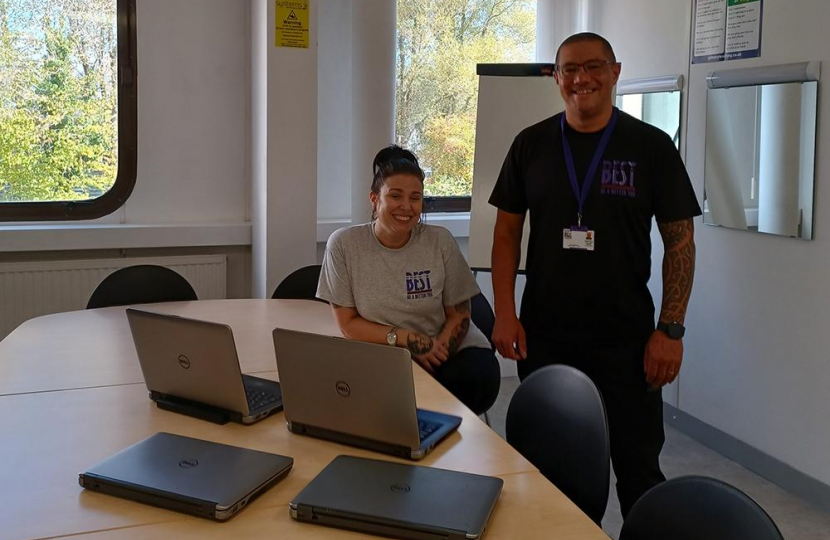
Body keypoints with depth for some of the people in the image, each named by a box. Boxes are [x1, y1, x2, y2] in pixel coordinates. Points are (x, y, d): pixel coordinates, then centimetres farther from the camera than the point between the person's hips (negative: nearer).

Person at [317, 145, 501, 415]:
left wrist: (434, 354, -16)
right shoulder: (344, 244, -7)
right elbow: (348, 323, -4)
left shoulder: (440, 241, -4)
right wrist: (404, 338, -18)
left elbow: (459, 316, 2)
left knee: (480, 376, -30)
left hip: (450, 351, 2)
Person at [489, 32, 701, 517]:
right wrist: (504, 314, -3)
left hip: (626, 338, -1)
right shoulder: (532, 145, 3)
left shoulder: (652, 146, -2)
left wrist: (671, 329, -8)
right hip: (543, 336, 2)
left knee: (638, 465, 6)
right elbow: (507, 232, 6)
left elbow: (680, 241, -1)